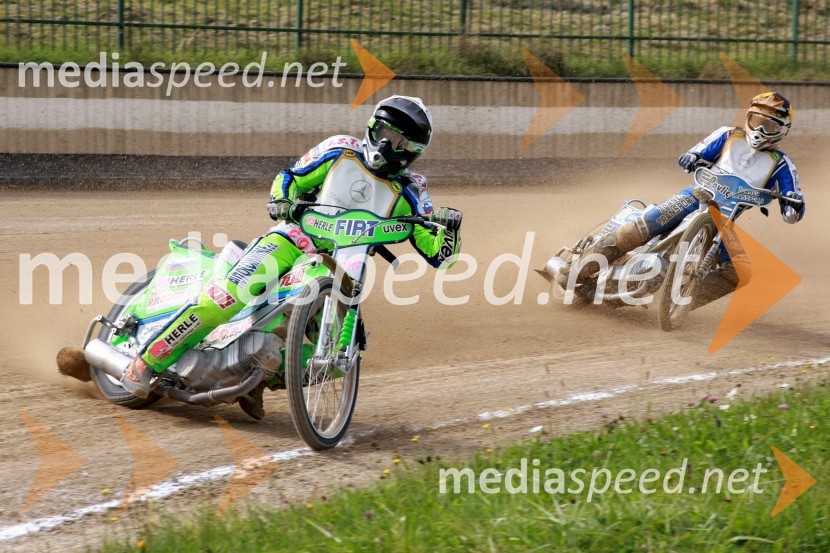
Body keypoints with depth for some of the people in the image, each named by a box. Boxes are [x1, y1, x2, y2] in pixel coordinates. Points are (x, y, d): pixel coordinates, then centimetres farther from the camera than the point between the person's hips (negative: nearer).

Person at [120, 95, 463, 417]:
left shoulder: (409, 193, 7)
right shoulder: (341, 151, 6)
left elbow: (436, 254, 2)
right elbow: (289, 179, 13)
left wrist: (449, 230, -19)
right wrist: (281, 200, -9)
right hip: (296, 238, -3)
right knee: (234, 291, -29)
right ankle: (149, 361, -23)